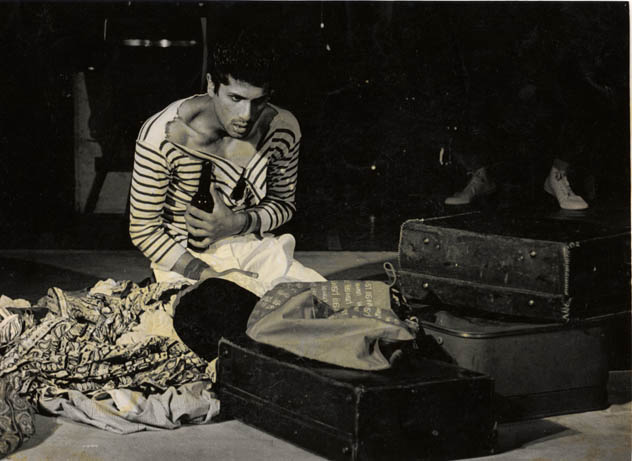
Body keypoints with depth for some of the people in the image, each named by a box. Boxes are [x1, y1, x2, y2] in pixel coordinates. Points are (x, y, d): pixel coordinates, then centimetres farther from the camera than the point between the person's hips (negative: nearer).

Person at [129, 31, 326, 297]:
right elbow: (144, 230, -12)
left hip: (252, 246, 5)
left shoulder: (283, 129, -9)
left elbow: (284, 204, 7)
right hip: (183, 257, -4)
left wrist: (238, 224, -16)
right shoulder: (162, 135, -20)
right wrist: (206, 274, -23)